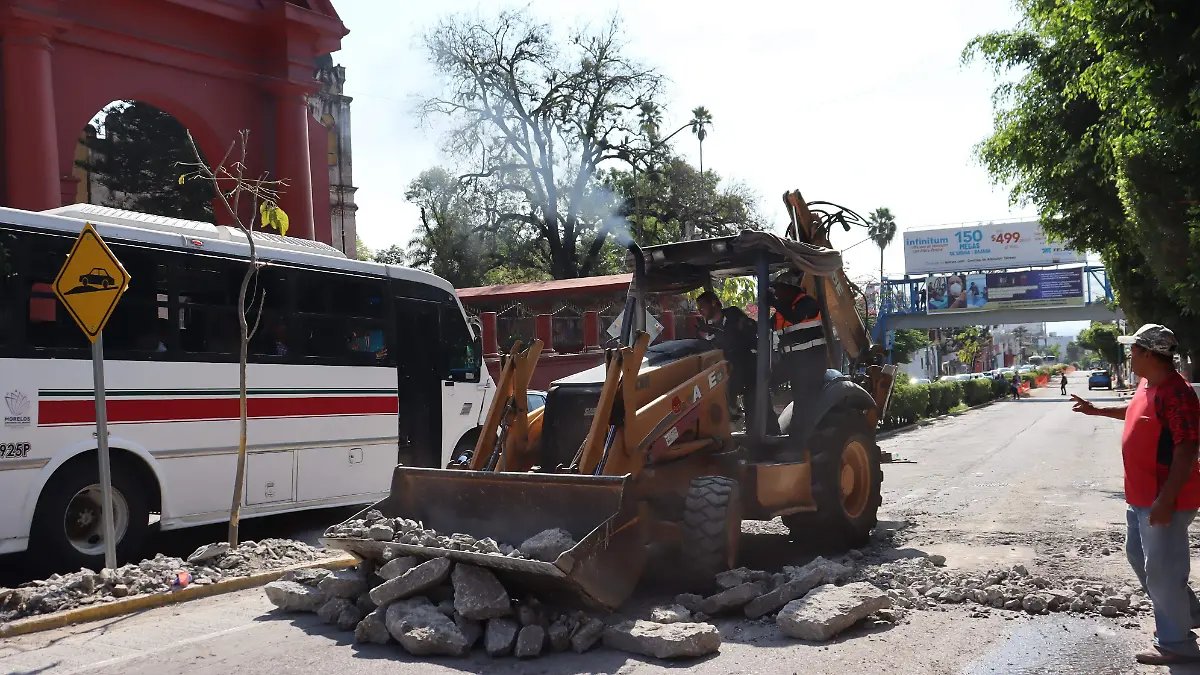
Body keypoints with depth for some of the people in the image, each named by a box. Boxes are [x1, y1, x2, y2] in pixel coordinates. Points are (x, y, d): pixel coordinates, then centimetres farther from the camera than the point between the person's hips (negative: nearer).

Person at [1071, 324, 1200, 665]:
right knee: (1138, 555, 22)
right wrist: (1097, 410, 33)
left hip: (1164, 499, -11)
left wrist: (1166, 500, -29)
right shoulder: (1147, 383, 8)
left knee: (1161, 568, 0)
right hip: (1142, 495, 11)